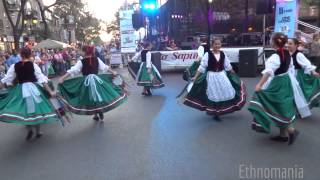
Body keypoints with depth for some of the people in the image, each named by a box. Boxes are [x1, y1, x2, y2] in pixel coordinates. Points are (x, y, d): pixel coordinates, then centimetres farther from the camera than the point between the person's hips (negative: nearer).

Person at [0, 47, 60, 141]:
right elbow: (41, 79, -9)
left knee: (24, 110, 14)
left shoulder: (15, 66, 0)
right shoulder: (33, 65, -6)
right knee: (36, 109, 10)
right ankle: (38, 131, 19)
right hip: (33, 88, -1)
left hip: (20, 89, 1)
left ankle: (30, 128, -4)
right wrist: (50, 91, -7)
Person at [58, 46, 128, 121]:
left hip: (87, 81, -1)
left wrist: (63, 78, -9)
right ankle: (100, 111, 13)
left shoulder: (81, 62, -6)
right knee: (99, 96, 16)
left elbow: (73, 70, -10)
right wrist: (113, 72, 25)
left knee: (91, 98, 10)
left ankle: (96, 115, 18)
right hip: (97, 80, 2)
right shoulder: (97, 59, 1)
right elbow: (105, 67, 11)